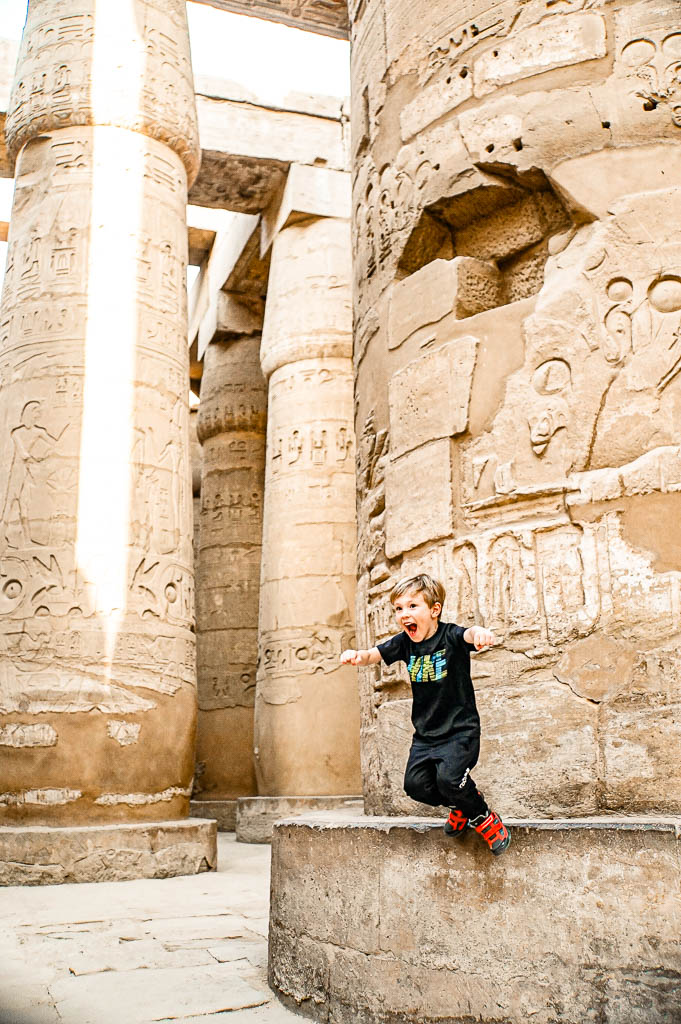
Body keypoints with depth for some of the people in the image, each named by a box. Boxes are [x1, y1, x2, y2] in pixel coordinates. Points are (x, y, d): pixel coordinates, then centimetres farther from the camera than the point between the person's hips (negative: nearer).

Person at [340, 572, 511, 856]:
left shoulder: (450, 636, -16)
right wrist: (357, 656, -30)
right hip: (425, 733, 6)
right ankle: (460, 806, 22)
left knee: (448, 779, -25)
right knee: (415, 784, -9)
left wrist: (479, 633, -63)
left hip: (460, 729, -6)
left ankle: (483, 817, 6)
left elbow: (468, 635, -38)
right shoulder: (404, 643, 0)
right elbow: (373, 655, -5)